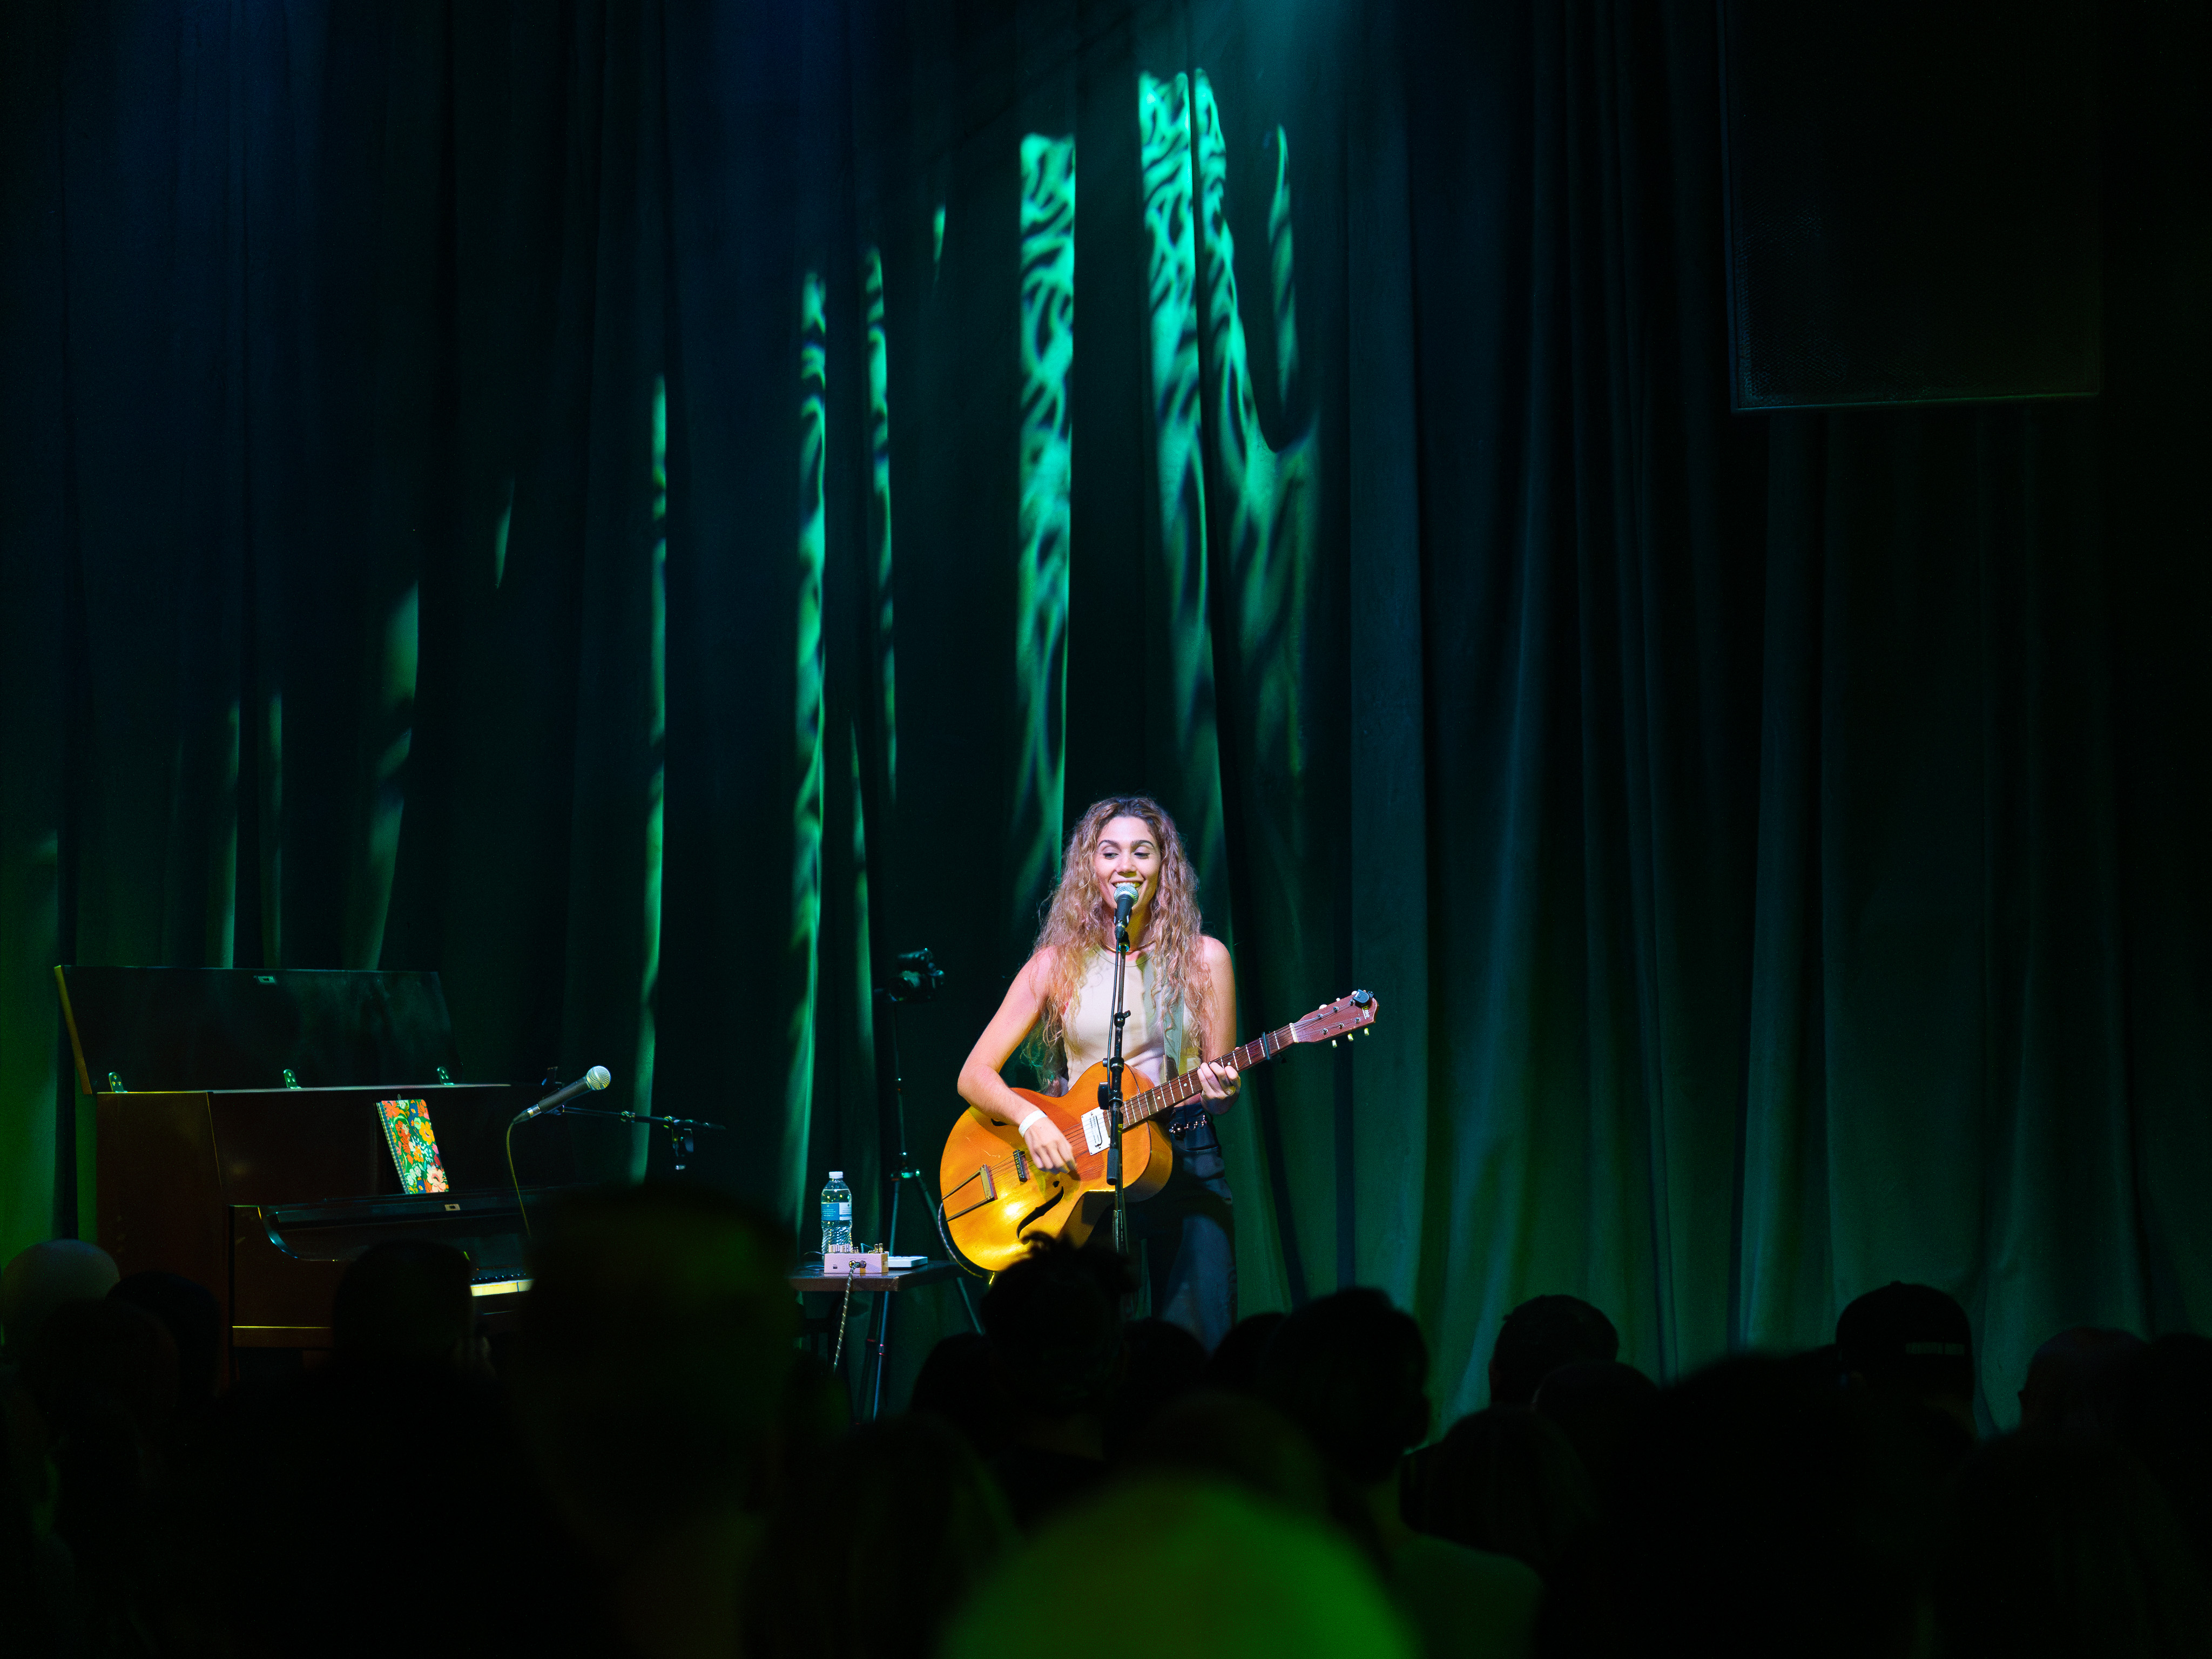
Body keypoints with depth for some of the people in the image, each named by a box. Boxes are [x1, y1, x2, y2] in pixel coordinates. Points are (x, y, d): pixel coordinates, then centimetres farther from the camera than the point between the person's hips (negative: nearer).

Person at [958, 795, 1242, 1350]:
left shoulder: (1202, 959, 5)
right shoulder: (1057, 965, 4)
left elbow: (1221, 1082, 10)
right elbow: (974, 1075, 3)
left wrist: (1221, 1089, -13)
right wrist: (1031, 1119, -15)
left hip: (1185, 1168, 0)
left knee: (1198, 1351, -7)